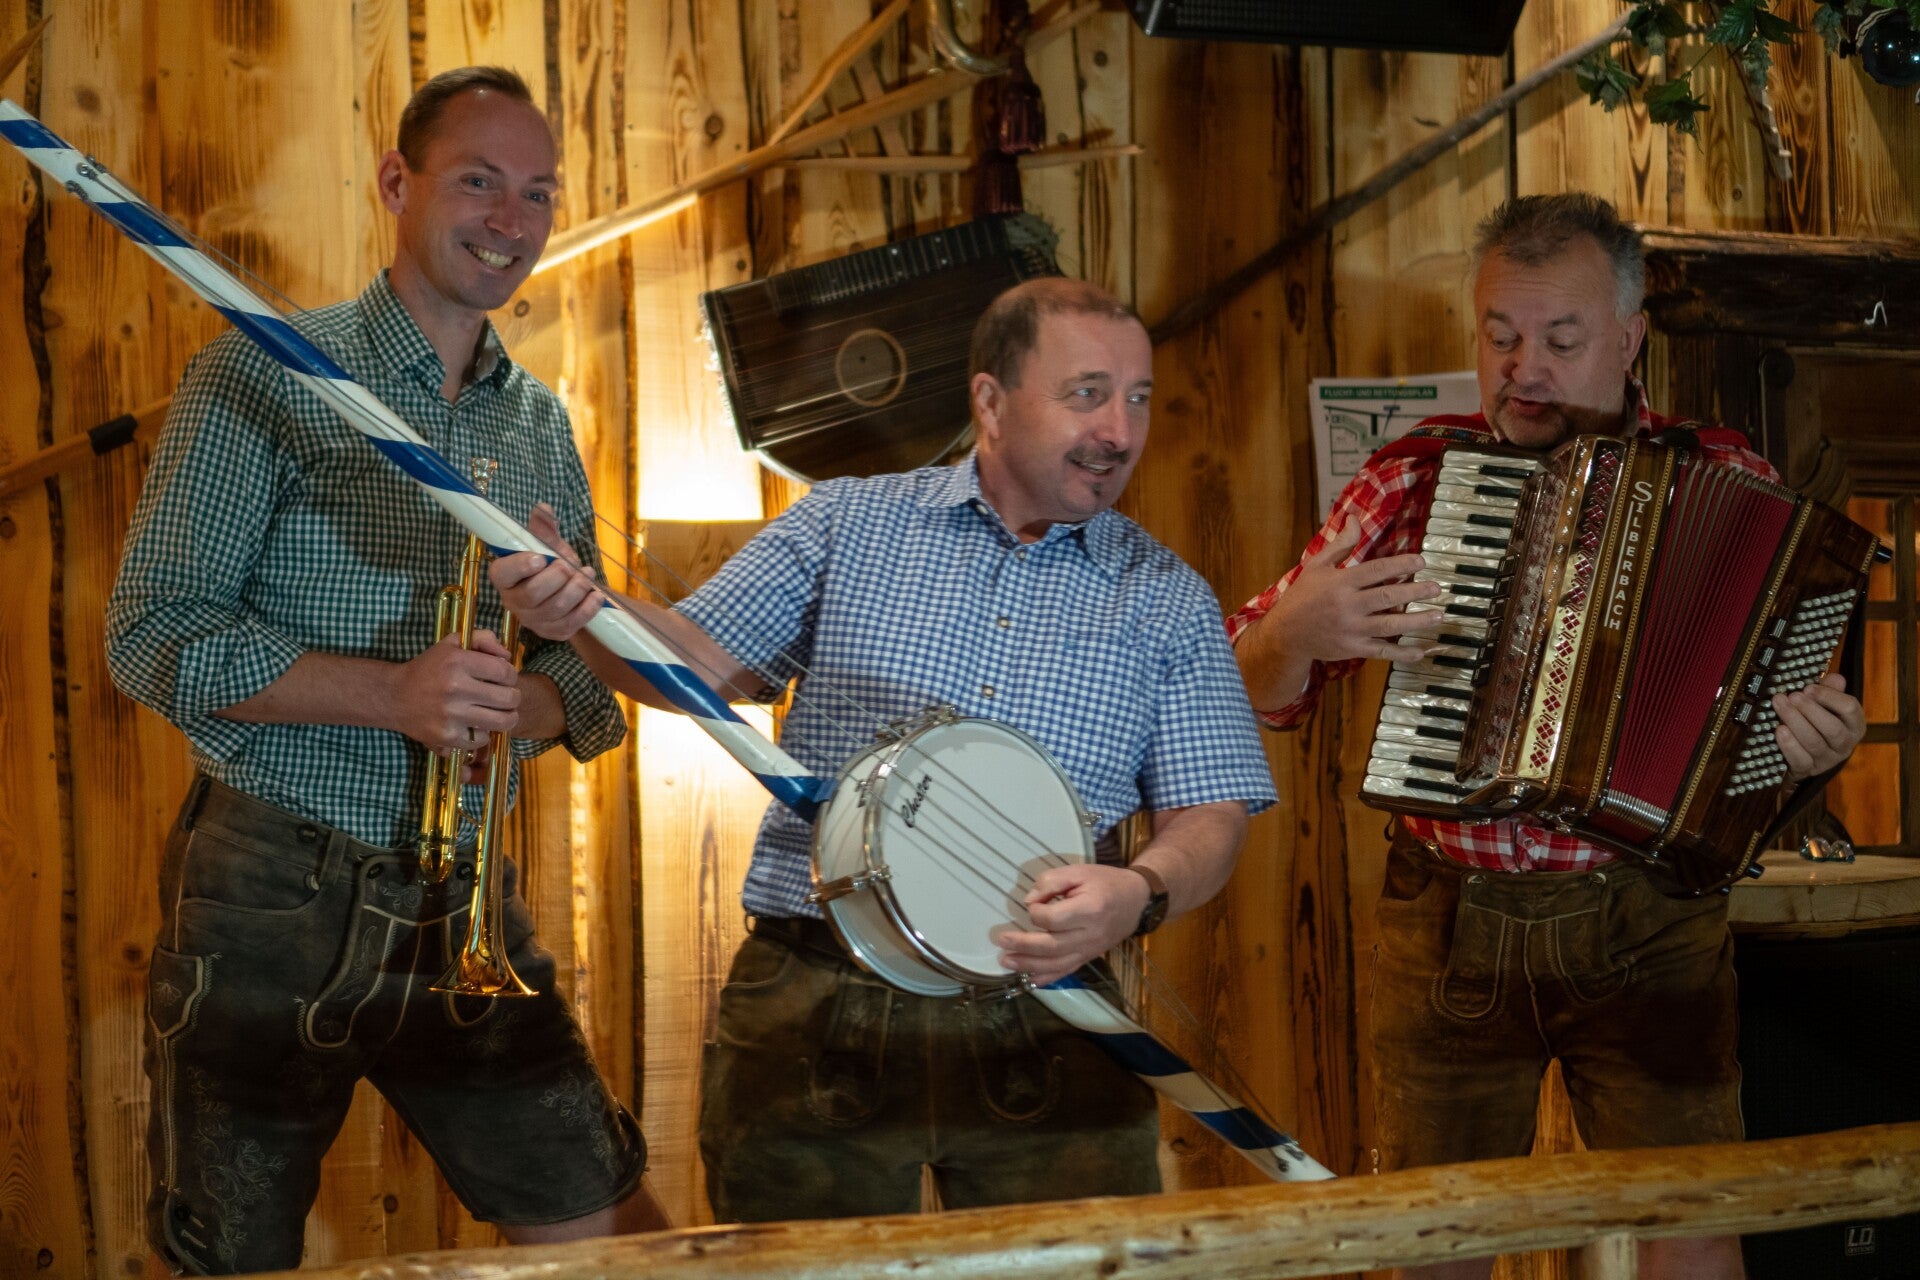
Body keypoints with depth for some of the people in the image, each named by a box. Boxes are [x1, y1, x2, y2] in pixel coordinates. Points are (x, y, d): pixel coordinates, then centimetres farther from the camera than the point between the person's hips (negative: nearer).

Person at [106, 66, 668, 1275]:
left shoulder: (543, 426, 12)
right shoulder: (267, 374, -4)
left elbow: (588, 677, 12)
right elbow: (155, 635, -11)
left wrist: (533, 701, -13)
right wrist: (391, 694, -23)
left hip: (465, 909, 4)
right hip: (273, 902, -4)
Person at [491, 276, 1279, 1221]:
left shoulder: (1170, 600, 6)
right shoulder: (847, 523, 6)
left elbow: (1211, 817, 3)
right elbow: (701, 661, 2)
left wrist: (1142, 893, -19)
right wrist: (586, 612, -19)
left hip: (1044, 1031, 1)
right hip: (814, 1009, 0)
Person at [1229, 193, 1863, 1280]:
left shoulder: (1728, 480, 0)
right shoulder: (1414, 482, 2)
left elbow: (1809, 684, 7)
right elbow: (1256, 689, 5)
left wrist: (1819, 741, -16)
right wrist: (1297, 630, -17)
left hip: (1649, 930, -1)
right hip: (1449, 930, 1)